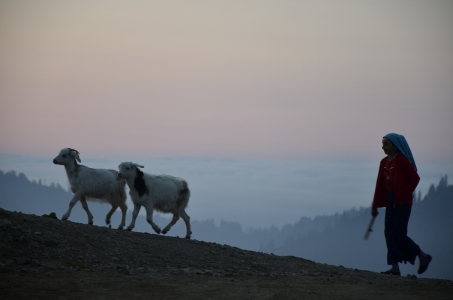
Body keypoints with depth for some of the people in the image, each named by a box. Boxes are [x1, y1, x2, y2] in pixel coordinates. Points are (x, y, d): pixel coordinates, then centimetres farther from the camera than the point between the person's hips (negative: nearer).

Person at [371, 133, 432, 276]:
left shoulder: (402, 160, -12)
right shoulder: (384, 162, 10)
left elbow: (415, 178, -14)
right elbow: (380, 185, 13)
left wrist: (404, 196, -15)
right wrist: (375, 206, 12)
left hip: (402, 202, -8)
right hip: (390, 201, 8)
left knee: (398, 234, -9)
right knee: (389, 233, 3)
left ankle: (423, 256, 6)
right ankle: (395, 268, 4)